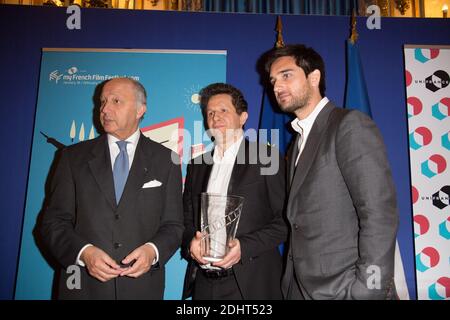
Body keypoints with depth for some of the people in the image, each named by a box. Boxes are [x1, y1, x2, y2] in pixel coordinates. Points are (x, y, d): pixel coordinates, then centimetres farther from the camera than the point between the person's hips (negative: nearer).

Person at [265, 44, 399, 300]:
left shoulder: (350, 124, -10)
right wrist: (291, 286, 4)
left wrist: (368, 290, -20)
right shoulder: (298, 143, 13)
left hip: (343, 288, -7)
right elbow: (300, 222, 10)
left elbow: (380, 214, -18)